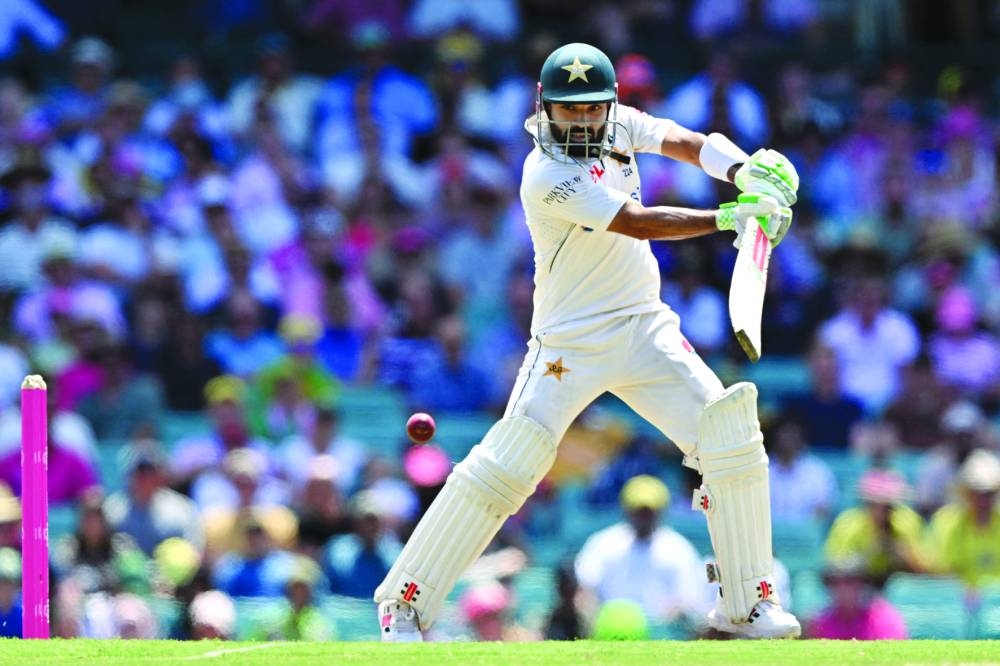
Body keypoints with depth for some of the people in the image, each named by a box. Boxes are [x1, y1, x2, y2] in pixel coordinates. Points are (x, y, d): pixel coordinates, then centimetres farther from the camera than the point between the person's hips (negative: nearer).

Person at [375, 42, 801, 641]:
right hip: (570, 343, -6)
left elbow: (687, 142, -4)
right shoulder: (547, 177, -20)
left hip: (646, 330, 6)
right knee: (502, 469, -13)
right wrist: (729, 217, -30)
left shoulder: (619, 124, 2)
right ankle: (405, 604, -2)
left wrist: (745, 171, -25)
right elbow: (637, 224, -25)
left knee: (732, 444, -6)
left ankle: (748, 604, 4)